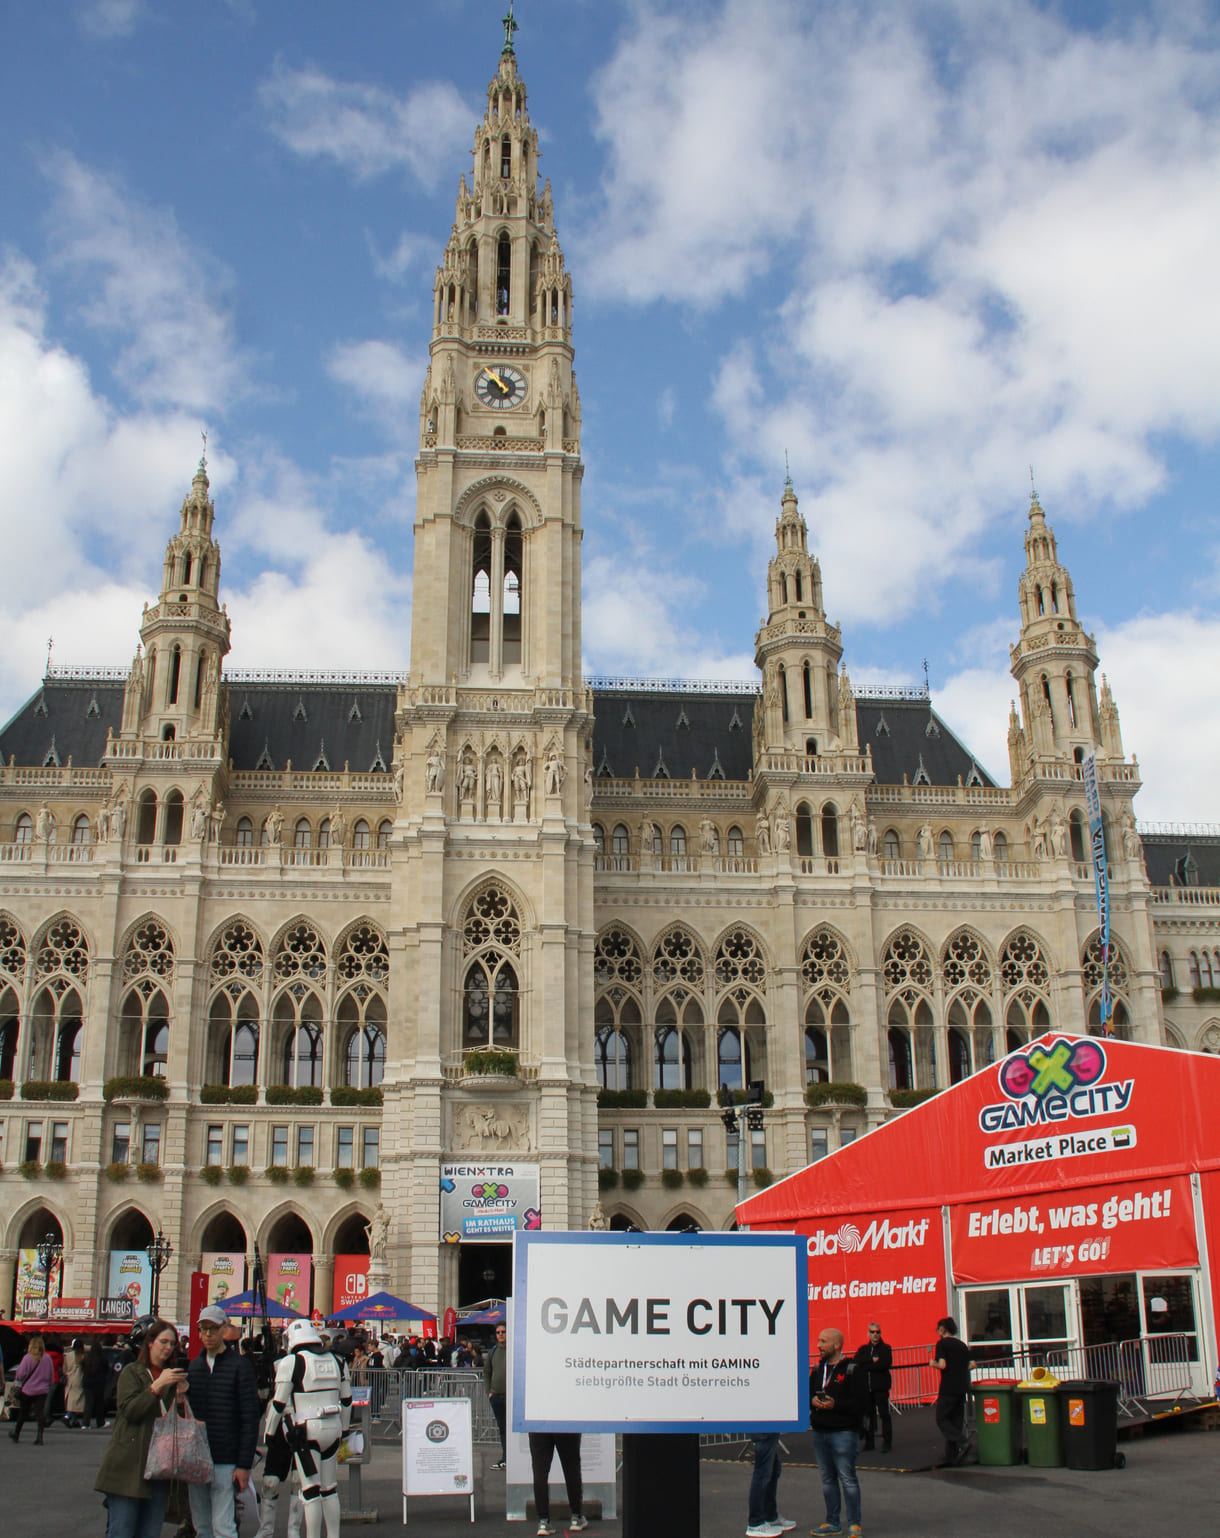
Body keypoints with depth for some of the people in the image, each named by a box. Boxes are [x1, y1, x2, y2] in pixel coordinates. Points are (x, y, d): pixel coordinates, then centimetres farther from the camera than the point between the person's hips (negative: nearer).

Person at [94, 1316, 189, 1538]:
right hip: (128, 1465, -5)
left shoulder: (172, 1375, 18)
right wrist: (157, 1385, -20)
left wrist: (180, 1397, 0)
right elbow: (130, 1410, -13)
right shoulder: (132, 1372, 2)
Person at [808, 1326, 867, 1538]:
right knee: (827, 1478, 11)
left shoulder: (851, 1370, -7)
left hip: (843, 1433, -6)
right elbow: (807, 1393, 19)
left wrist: (835, 1405, -19)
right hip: (819, 1432, 6)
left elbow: (861, 1403, -11)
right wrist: (812, 1401, -4)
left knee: (847, 1478, -5)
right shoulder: (818, 1369, 13)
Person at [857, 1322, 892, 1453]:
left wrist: (866, 1367, -8)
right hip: (866, 1387, 3)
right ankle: (869, 1442, 12)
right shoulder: (863, 1349, 15)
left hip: (881, 1387, -3)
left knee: (884, 1414, -3)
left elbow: (885, 1364, -13)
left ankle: (887, 1442, 3)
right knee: (868, 1414, 3)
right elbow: (857, 1361, -3)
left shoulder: (886, 1348, 3)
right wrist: (872, 1360, -13)